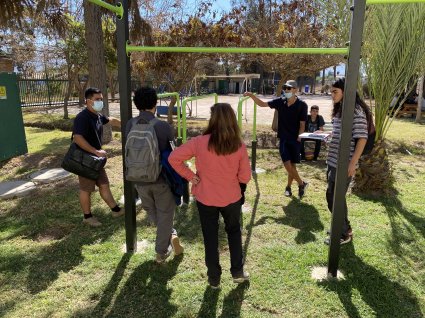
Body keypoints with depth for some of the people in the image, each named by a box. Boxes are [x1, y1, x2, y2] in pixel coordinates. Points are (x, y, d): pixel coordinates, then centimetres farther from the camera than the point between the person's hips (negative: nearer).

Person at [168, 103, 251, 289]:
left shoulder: (200, 142, -18)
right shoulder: (239, 146, -13)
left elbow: (174, 158, -15)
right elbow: (245, 177, -6)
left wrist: (189, 176, -6)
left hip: (205, 198, -1)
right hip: (231, 198, 1)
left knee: (210, 237, 17)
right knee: (234, 232, 27)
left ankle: (214, 278, 29)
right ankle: (237, 272, 32)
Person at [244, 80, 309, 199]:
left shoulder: (302, 105, -8)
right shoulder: (280, 102, 1)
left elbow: (302, 124, -7)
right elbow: (262, 104, 3)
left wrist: (299, 138, -12)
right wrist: (252, 95, -12)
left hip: (295, 139, -3)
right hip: (283, 139, 3)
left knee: (292, 165, 4)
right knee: (287, 165, -3)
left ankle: (288, 186, 25)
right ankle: (301, 184, 17)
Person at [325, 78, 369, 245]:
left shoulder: (356, 110, -14)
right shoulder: (340, 109, 12)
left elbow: (362, 138, -17)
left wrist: (353, 163, -20)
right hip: (333, 161, 9)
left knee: (336, 198, 0)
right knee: (332, 196, 16)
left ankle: (344, 234, 17)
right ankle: (344, 227, 33)